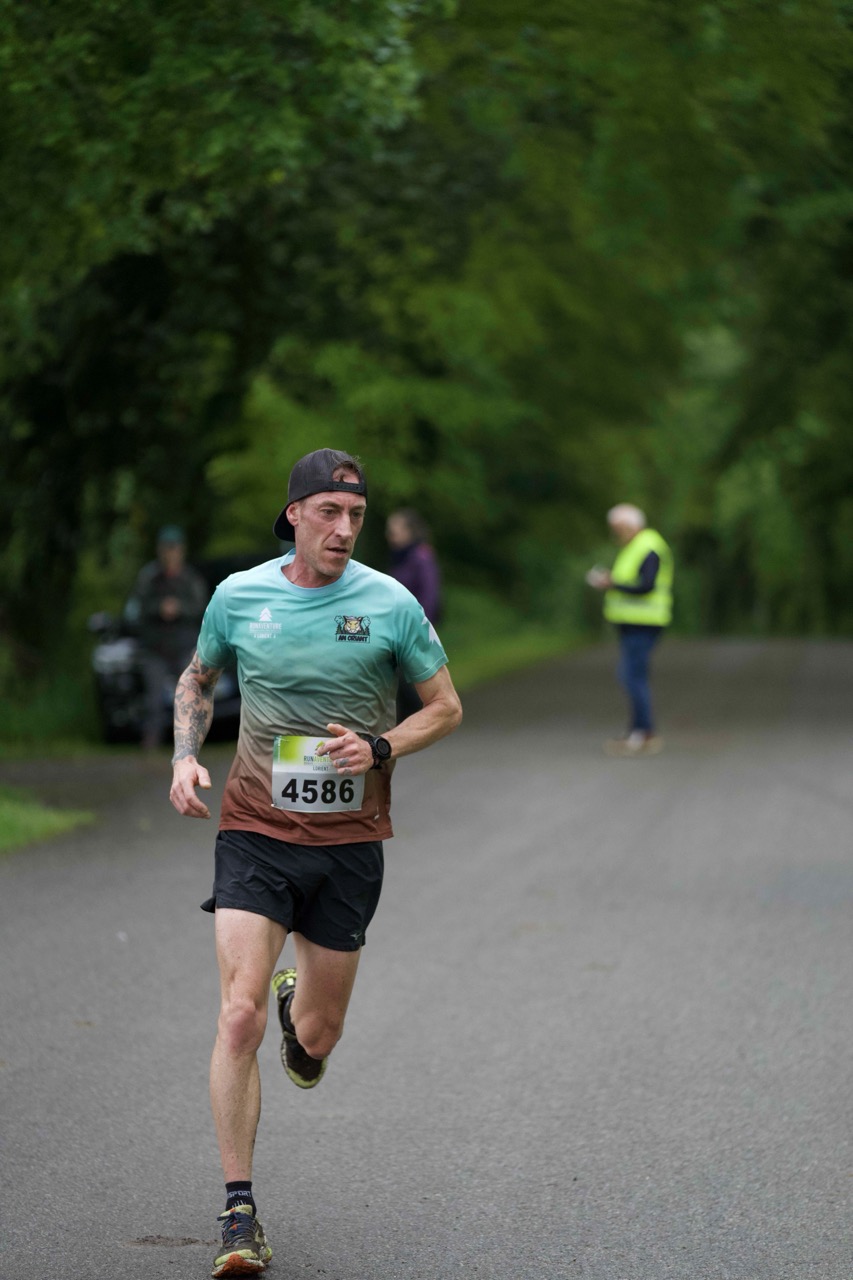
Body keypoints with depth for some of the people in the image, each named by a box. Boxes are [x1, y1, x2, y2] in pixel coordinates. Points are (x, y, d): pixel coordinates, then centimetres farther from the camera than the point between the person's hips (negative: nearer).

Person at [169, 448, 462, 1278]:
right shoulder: (237, 596, -1)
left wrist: (380, 749, -13)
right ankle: (239, 1213, -8)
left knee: (316, 1039, 10)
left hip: (348, 843, 1)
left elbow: (445, 707, 5)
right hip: (255, 832, -1)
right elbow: (197, 681, 17)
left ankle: (301, 1001, 50)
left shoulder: (390, 604, -4)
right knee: (240, 1016, -15)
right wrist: (185, 757, 0)